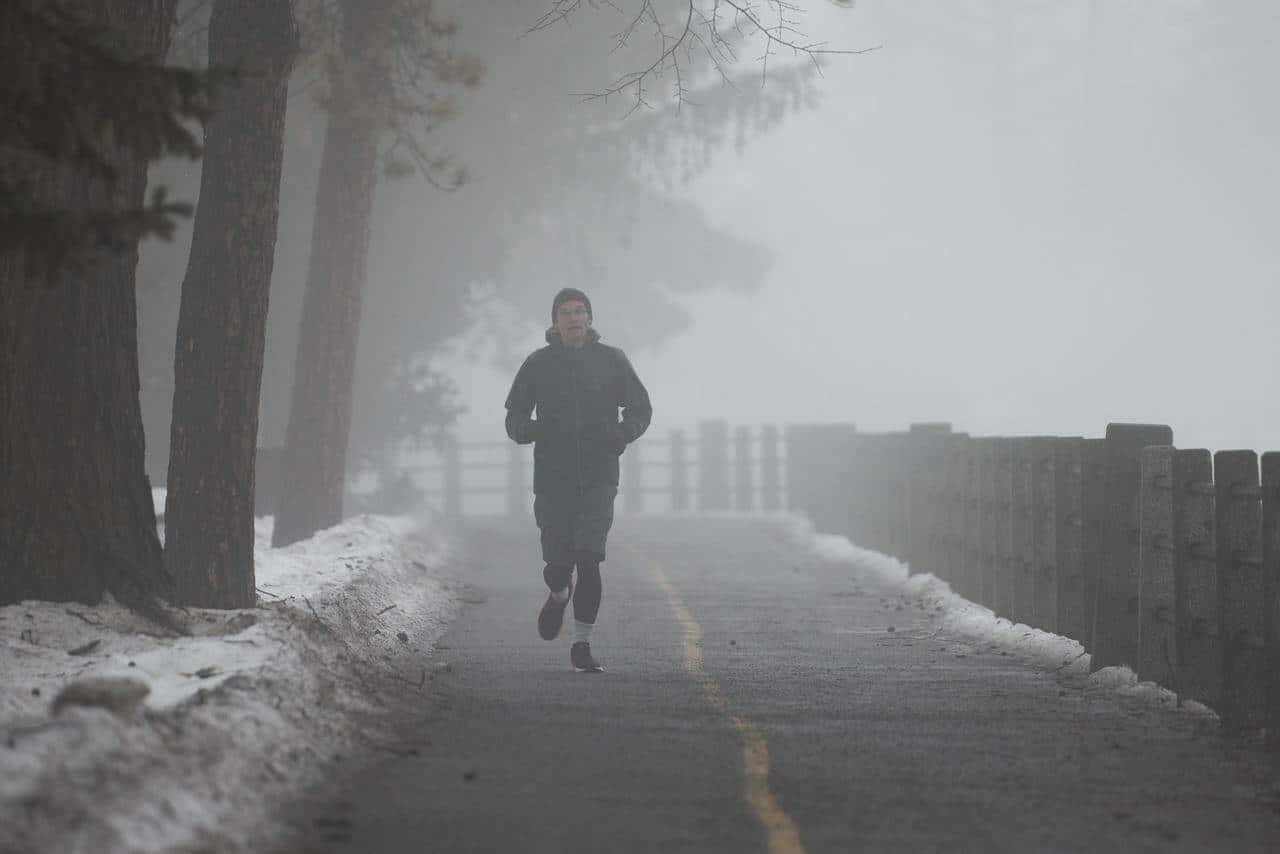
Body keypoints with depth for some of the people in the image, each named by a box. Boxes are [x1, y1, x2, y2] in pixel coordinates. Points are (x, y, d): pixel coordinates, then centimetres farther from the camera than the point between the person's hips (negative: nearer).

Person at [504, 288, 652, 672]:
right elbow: (515, 416, 9)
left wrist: (623, 432, -10)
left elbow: (641, 407, 12)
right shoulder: (537, 364, 4)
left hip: (598, 480, -1)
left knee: (589, 561, -14)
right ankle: (559, 595, 42)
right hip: (552, 479, 1)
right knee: (558, 564, 5)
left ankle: (582, 645, -6)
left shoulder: (612, 360, 4)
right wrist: (527, 429, -15)